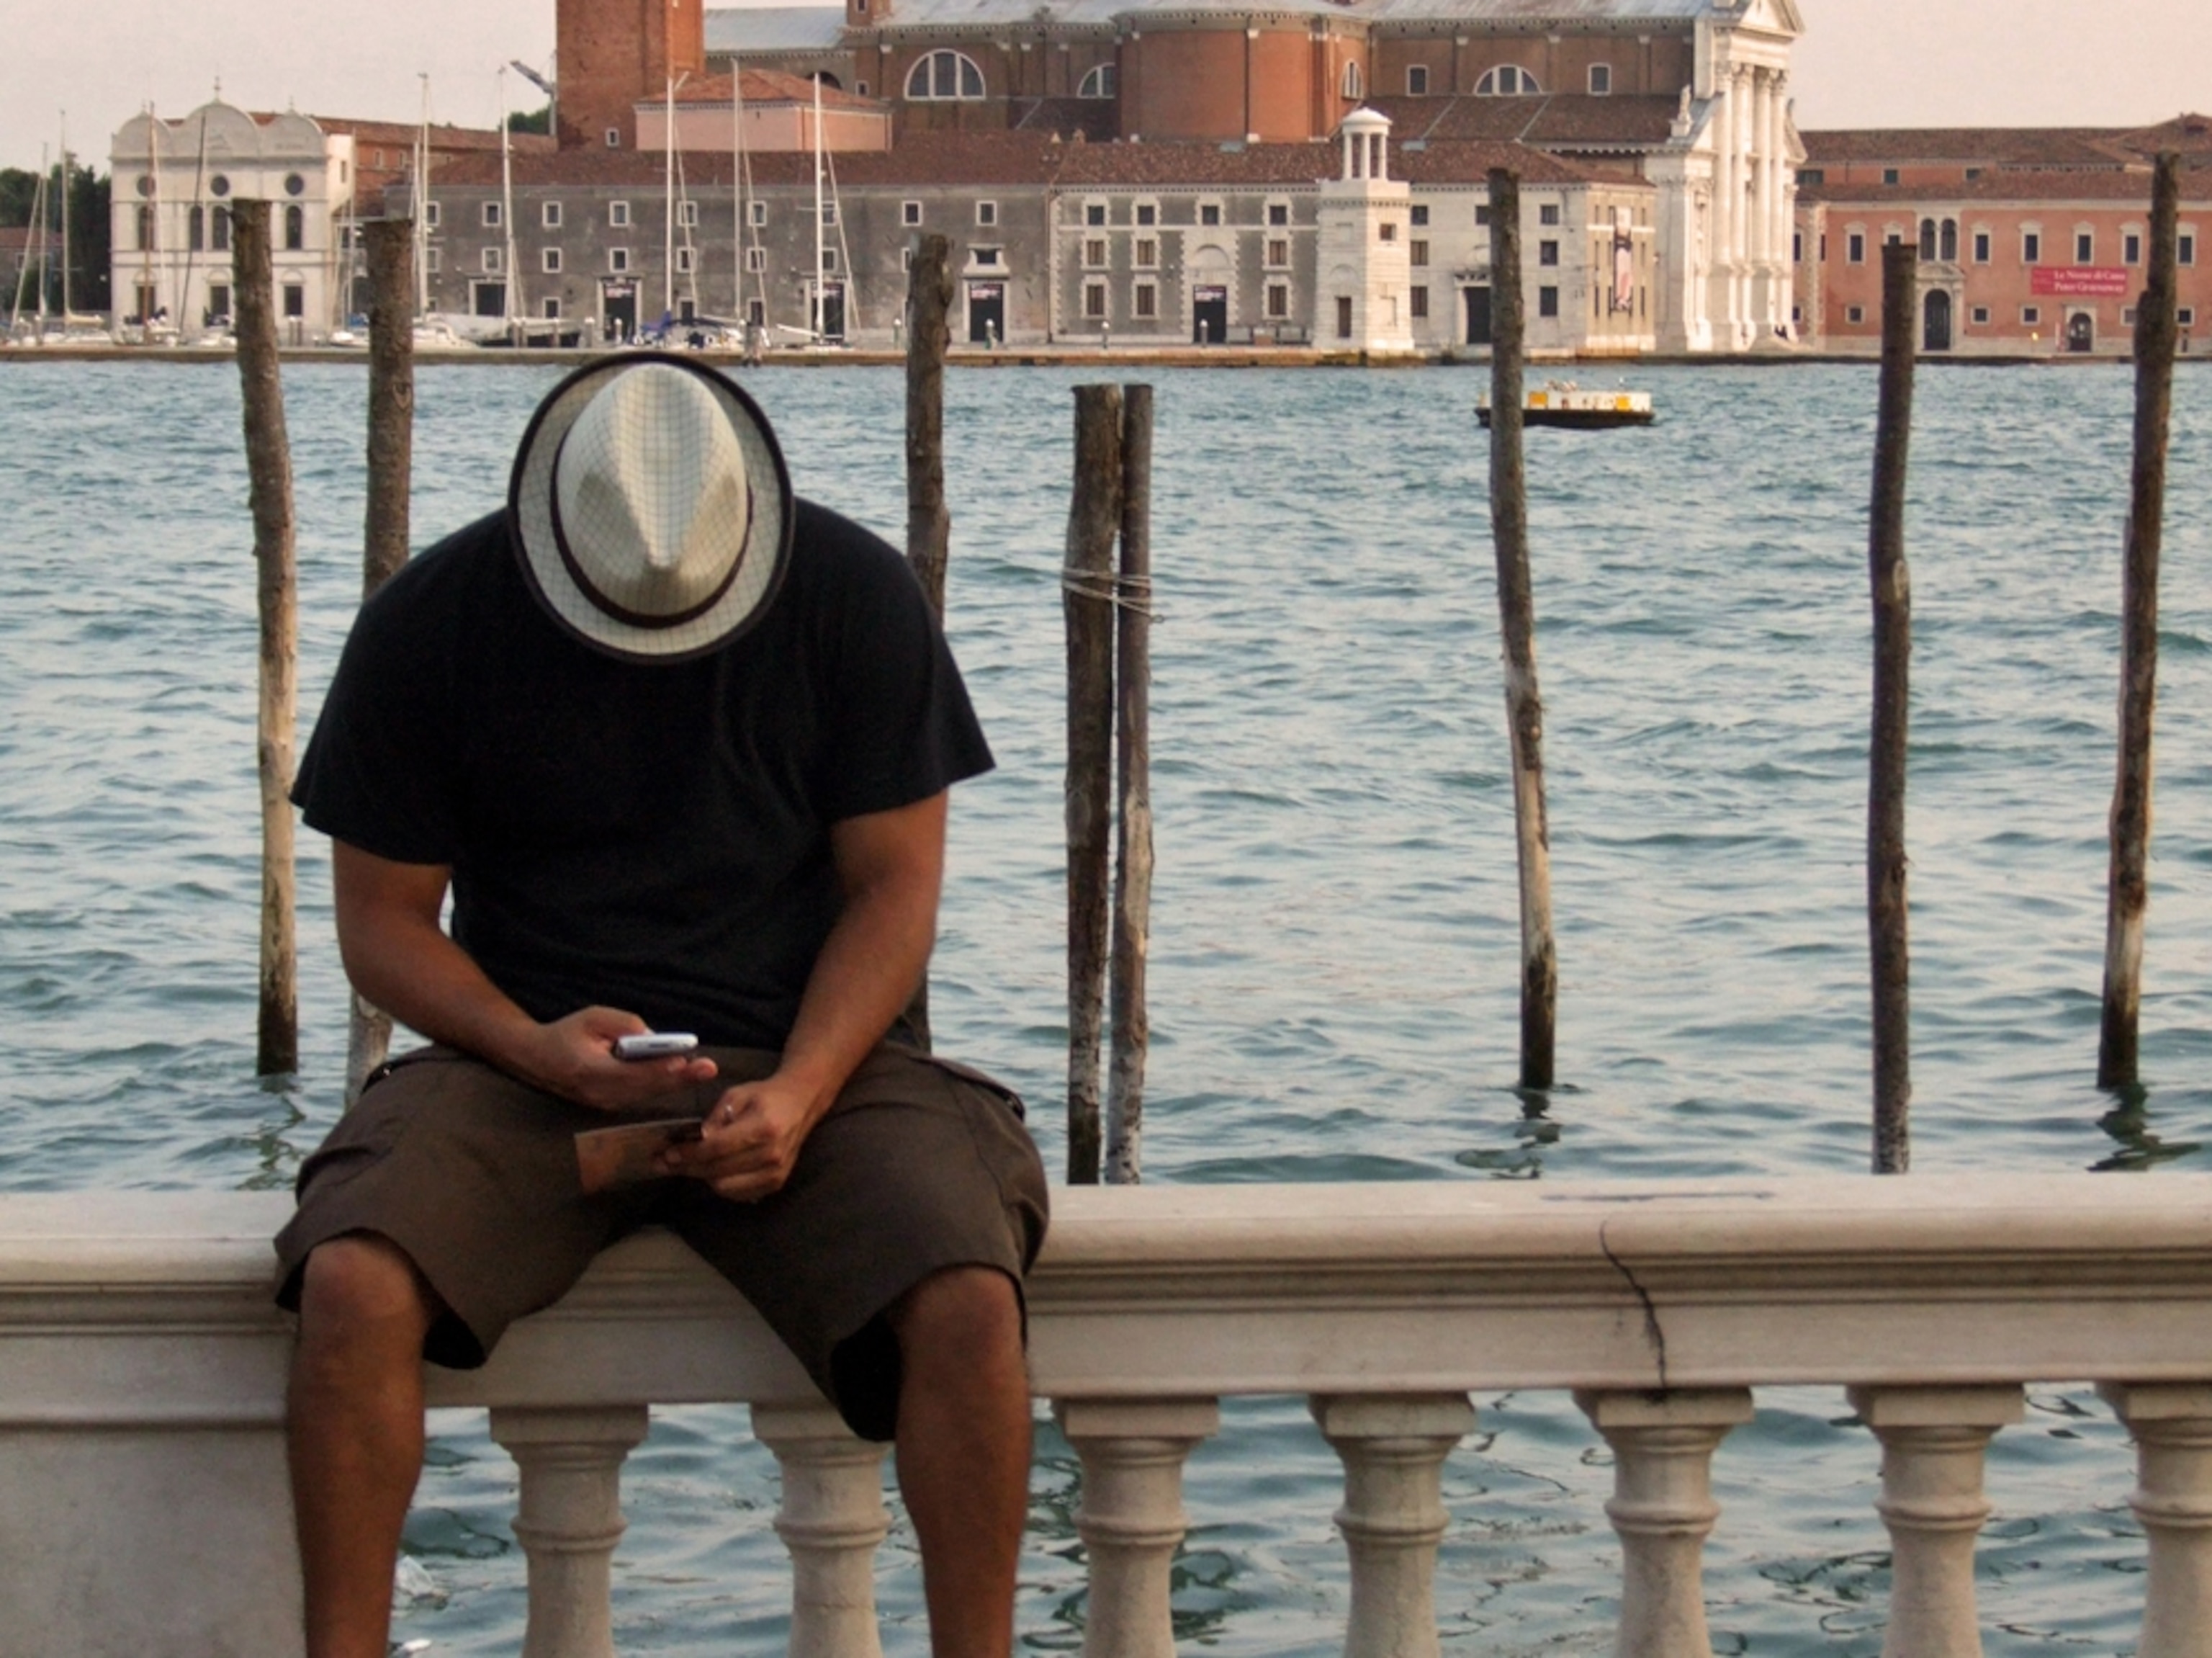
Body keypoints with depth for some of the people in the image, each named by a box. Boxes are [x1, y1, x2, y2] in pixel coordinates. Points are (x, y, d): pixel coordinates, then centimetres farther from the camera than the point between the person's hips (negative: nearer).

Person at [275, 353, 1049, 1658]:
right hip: (527, 1062, 0)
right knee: (353, 1284, -29)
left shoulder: (855, 598, -3)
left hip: (801, 1062, 0)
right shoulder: (431, 624, -3)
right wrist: (536, 1049, -17)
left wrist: (798, 1091, -16)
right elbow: (384, 917, 2)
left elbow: (893, 886, 0)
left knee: (967, 1303, -28)